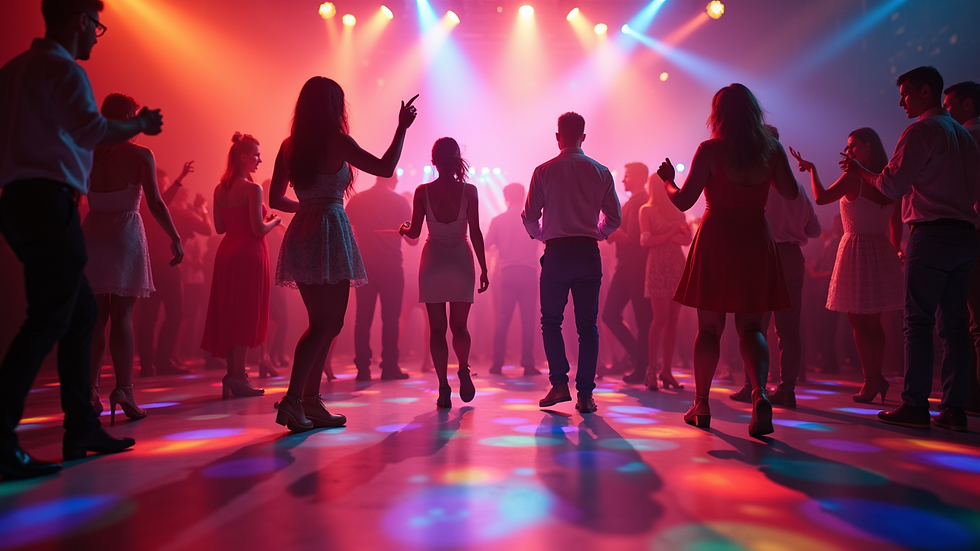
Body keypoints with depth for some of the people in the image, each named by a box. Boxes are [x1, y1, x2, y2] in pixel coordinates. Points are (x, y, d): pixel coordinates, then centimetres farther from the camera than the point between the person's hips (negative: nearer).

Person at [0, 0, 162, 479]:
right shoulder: (64, 70, -7)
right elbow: (92, 131, -23)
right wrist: (140, 124, -7)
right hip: (50, 202, -10)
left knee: (82, 313, 12)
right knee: (48, 320, -11)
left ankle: (81, 428, 16)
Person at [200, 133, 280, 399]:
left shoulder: (220, 188, 8)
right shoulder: (252, 189, -14)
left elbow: (219, 227, 10)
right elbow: (259, 230, -17)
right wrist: (274, 220, 2)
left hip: (226, 252, 7)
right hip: (249, 254, -7)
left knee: (228, 313, 12)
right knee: (247, 313, 0)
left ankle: (232, 372, 19)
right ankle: (238, 376, 3)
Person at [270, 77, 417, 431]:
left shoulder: (289, 146, 12)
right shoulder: (336, 140, -6)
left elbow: (275, 199, 15)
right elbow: (385, 168, -6)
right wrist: (402, 128, 5)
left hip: (300, 234, 7)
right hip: (329, 232, -7)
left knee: (322, 323, 13)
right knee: (328, 324, -2)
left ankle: (311, 403, 15)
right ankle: (293, 401, -9)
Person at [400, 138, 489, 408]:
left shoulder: (423, 191, -5)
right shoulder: (469, 190, -6)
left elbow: (414, 232, -1)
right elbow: (476, 233, -6)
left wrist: (403, 228, 22)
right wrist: (484, 268, 1)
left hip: (433, 262, 0)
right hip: (461, 263, 0)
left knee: (437, 328, 6)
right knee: (459, 325, 16)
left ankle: (444, 389, 1)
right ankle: (464, 371, -5)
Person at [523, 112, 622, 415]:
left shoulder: (544, 171, 0)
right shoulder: (601, 172, 5)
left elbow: (529, 217, -2)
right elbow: (614, 219, 6)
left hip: (557, 253, -1)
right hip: (589, 253, 2)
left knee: (551, 321, 12)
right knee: (587, 325, 6)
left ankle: (559, 384, 3)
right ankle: (585, 394, 5)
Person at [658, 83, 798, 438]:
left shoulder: (710, 149, -8)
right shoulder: (772, 148, 3)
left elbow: (683, 201, -9)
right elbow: (791, 193, 13)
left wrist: (667, 180, 11)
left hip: (716, 239, -2)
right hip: (756, 239, 3)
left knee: (709, 327, 7)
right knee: (751, 326, 8)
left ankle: (701, 405, 14)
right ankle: (760, 393, -15)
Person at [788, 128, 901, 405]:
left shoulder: (854, 177, -12)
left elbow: (821, 198, -16)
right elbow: (896, 224, 14)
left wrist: (812, 169, -4)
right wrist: (896, 249, 28)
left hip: (857, 250, -7)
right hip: (882, 252, 7)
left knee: (858, 320, 0)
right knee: (872, 321, 14)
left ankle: (871, 380, 1)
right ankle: (877, 377, 17)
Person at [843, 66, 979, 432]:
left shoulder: (921, 131, -5)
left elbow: (892, 185, -9)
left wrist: (859, 171, 5)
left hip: (931, 234, -8)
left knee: (919, 322, -6)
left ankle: (915, 405, -6)